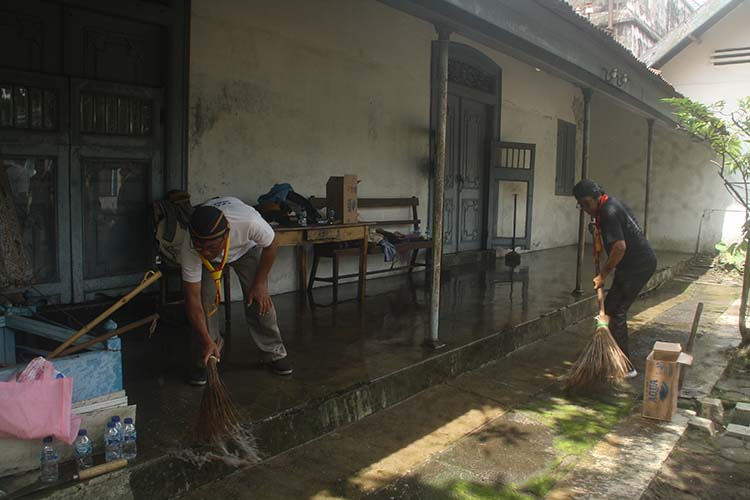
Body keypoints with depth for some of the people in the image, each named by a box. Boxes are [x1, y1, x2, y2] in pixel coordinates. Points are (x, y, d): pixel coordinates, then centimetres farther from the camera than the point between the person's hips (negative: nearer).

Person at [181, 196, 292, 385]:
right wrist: (207, 341, -38)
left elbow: (271, 245, -21)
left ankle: (274, 353, 8)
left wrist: (260, 283, -16)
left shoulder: (249, 221, -46)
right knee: (205, 302, -14)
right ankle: (202, 363, 2)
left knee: (260, 301, -10)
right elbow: (193, 299, -32)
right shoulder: (190, 249, -40)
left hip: (247, 248, 0)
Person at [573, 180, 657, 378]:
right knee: (611, 308, 15)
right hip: (642, 262, 10)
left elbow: (620, 247, -24)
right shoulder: (610, 205, 13)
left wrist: (603, 275, -18)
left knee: (615, 311, -8)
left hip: (638, 265, -10)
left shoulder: (609, 212, -18)